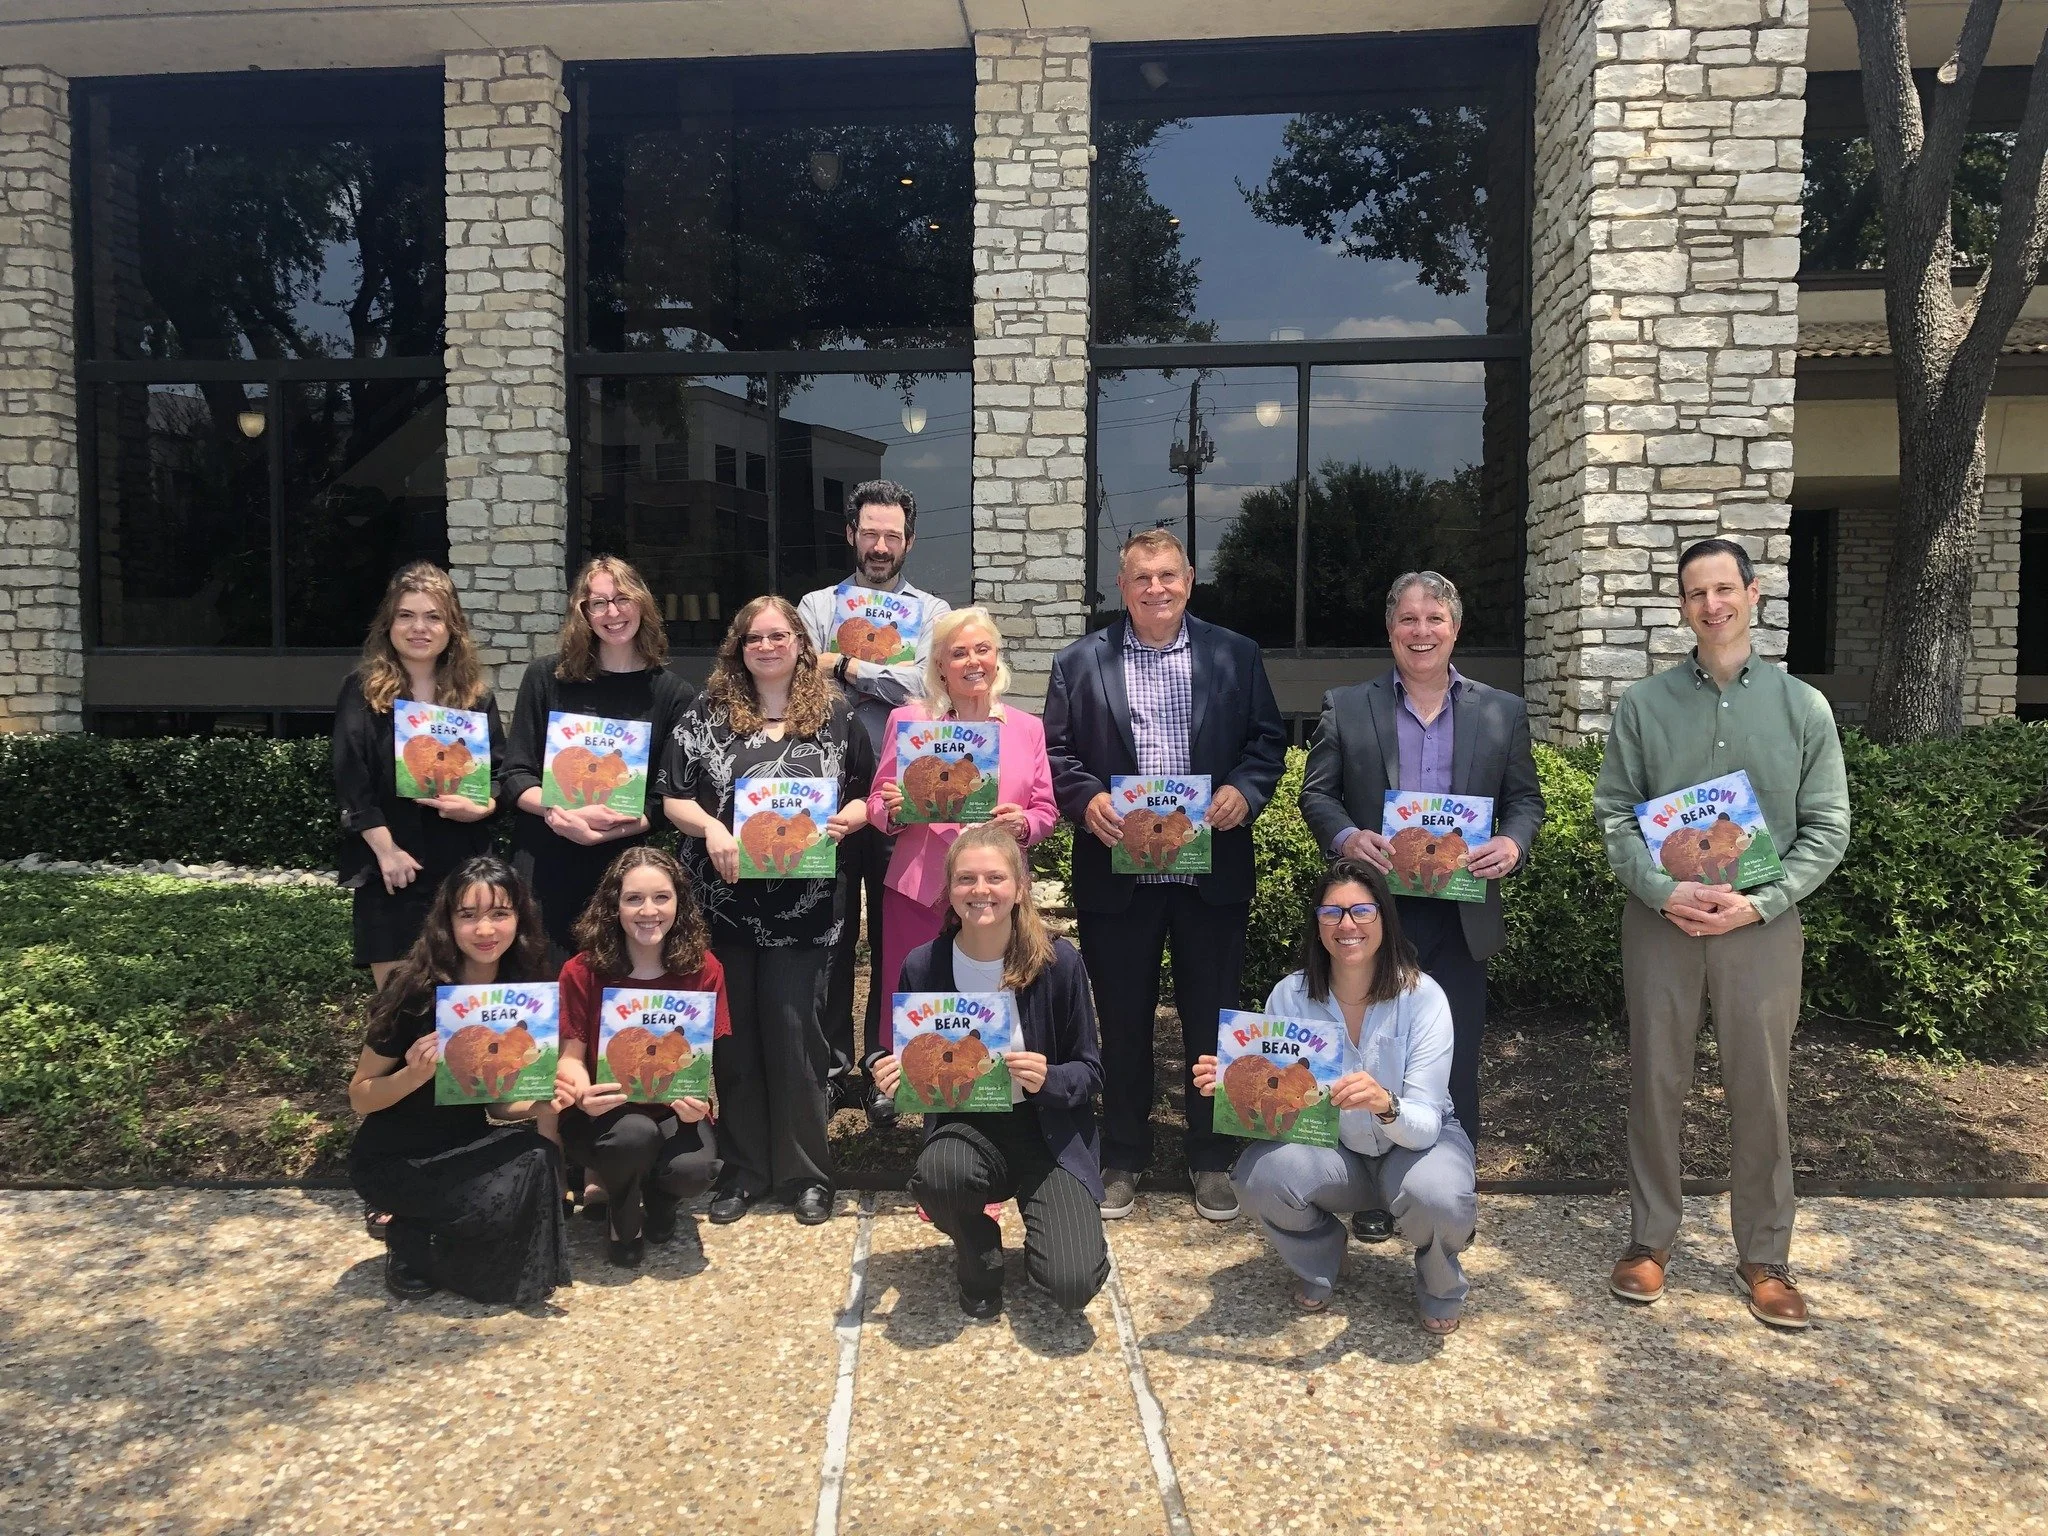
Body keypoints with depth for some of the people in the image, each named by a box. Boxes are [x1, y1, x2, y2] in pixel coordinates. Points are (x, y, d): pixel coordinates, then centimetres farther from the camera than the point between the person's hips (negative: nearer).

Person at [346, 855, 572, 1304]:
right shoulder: (415, 990, -18)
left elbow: (501, 1103, 2)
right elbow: (360, 1097, -9)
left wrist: (544, 1101, -18)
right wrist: (414, 1074, -28)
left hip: (466, 1149, 5)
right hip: (394, 1159, -5)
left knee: (539, 1159, -22)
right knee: (509, 1197, -26)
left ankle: (426, 1235, 3)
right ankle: (413, 1245, 2)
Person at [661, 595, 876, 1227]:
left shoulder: (834, 716, 5)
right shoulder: (706, 713, 5)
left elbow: (864, 795, 9)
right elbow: (673, 797, 4)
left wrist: (843, 821, -12)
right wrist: (709, 827, -15)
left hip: (802, 907, -1)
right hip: (724, 901, 1)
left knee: (795, 1032, 3)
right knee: (733, 1035, 8)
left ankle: (806, 1174, 17)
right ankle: (743, 1171, 22)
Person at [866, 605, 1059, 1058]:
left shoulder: (1027, 727, 11)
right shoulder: (907, 719, 7)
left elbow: (1047, 811, 11)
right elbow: (878, 807, 8)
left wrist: (1023, 824, -11)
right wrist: (893, 810, -14)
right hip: (921, 891, -1)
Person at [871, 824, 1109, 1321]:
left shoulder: (1059, 962, -12)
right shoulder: (922, 966, -7)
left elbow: (1090, 1071, -4)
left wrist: (1048, 1079, -25)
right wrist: (893, 1080, -19)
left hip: (1049, 1131, -1)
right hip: (964, 1126, 2)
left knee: (1072, 1286, -21)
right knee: (937, 1174, -35)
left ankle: (1061, 1232, 18)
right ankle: (979, 1256, 1)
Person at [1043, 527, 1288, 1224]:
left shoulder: (1235, 655, 6)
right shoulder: (1080, 662, 5)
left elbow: (1269, 739, 6)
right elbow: (1055, 751, 3)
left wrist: (1245, 789, -12)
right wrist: (1086, 800, -15)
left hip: (1213, 871, 1)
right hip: (1116, 873, 0)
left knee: (1212, 1021, 10)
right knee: (1123, 1023, 10)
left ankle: (1213, 1159, 26)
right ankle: (1122, 1159, 26)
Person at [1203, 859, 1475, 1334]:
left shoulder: (1422, 997, -21)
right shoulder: (1290, 996, -15)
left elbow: (1424, 1126, -26)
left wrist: (1385, 1105, -49)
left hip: (1418, 1144, -1)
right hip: (1331, 1149, 2)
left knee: (1435, 1198, -35)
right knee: (1260, 1173, -29)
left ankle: (1441, 1286, 4)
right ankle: (1318, 1266, 7)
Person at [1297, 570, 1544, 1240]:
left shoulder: (1503, 712, 8)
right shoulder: (1345, 708, 4)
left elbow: (1525, 799, 9)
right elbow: (1316, 792, 2)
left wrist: (1513, 843, -13)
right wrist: (1345, 835, -18)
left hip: (1461, 915, 1)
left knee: (1455, 1063, 8)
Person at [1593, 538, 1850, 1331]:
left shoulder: (1803, 707, 2)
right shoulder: (1643, 705, 1)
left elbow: (1826, 828, 1)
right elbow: (1614, 813, 0)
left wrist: (1760, 903, -11)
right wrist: (1664, 892, -14)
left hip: (1762, 925, 0)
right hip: (1659, 921, 0)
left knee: (1761, 1094, 6)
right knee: (1655, 1084, 8)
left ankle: (1764, 1259, 21)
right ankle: (1649, 1241, 22)